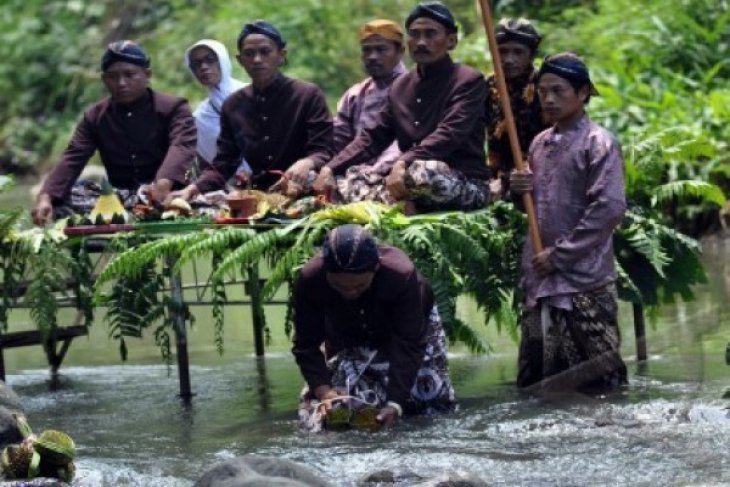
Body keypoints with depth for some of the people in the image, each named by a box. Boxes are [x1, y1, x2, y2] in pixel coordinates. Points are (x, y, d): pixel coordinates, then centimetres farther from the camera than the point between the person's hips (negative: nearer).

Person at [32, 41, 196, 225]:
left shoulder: (173, 108, -3)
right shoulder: (94, 116, 10)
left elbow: (182, 147, -24)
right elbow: (72, 159, -3)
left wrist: (163, 184, -47)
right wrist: (45, 197, -24)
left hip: (162, 190, -4)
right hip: (118, 194, 4)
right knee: (61, 199, -24)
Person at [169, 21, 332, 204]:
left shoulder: (308, 96, 2)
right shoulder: (233, 105, 15)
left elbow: (323, 152, -5)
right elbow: (223, 164, 15)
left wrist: (307, 163, -30)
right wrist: (193, 188, -5)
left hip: (299, 196, -4)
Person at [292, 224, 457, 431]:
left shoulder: (402, 276, -41)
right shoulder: (309, 280, -35)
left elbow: (409, 346, -37)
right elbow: (306, 345, -26)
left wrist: (395, 403, -45)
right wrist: (323, 389, -42)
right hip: (349, 342, 1)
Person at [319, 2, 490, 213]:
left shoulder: (468, 81, -6)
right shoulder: (400, 87, 16)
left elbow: (448, 135, -20)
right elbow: (372, 137, 13)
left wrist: (403, 164, -35)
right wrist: (330, 170, -4)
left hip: (467, 185, -6)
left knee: (423, 171, -39)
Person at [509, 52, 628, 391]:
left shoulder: (598, 143, -6)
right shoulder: (540, 144, 16)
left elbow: (609, 208, -16)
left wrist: (559, 255, -15)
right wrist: (519, 188, 2)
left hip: (584, 280, -7)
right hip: (540, 280, 7)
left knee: (596, 376, -6)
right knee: (534, 375, 10)